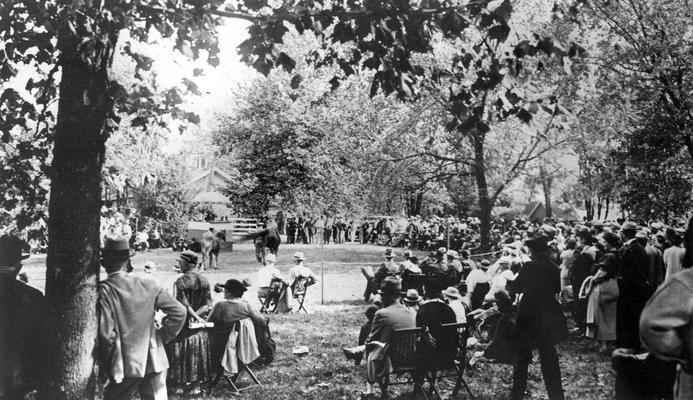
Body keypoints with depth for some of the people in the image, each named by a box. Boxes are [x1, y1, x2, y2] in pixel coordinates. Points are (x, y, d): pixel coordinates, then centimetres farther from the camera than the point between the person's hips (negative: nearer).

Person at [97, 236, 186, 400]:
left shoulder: (104, 290, -11)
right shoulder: (148, 285, 0)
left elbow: (106, 334, -15)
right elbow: (179, 311, -1)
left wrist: (107, 367, -2)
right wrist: (163, 337, 9)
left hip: (126, 365, -3)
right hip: (154, 361, 3)